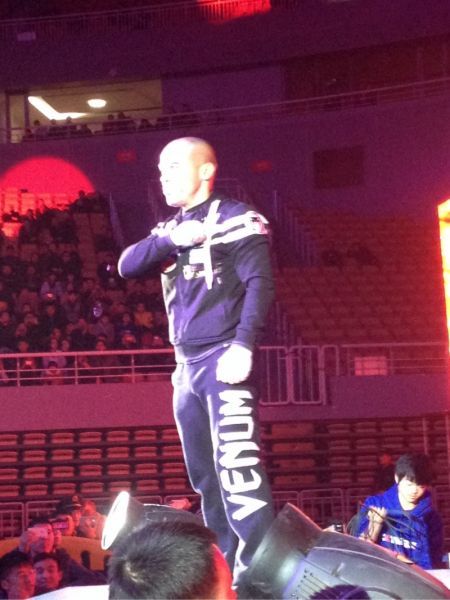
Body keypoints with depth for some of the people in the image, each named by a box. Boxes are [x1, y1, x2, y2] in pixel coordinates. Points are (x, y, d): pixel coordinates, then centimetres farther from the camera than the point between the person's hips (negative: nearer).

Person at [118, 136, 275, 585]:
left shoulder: (235, 218, -3)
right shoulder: (169, 230, 18)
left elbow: (259, 283, -12)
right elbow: (127, 265, 5)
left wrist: (243, 345, -24)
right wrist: (172, 240, -12)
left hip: (223, 360, -8)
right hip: (187, 367, 8)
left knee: (236, 467, -18)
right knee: (204, 474, 10)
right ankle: (228, 564, 18)